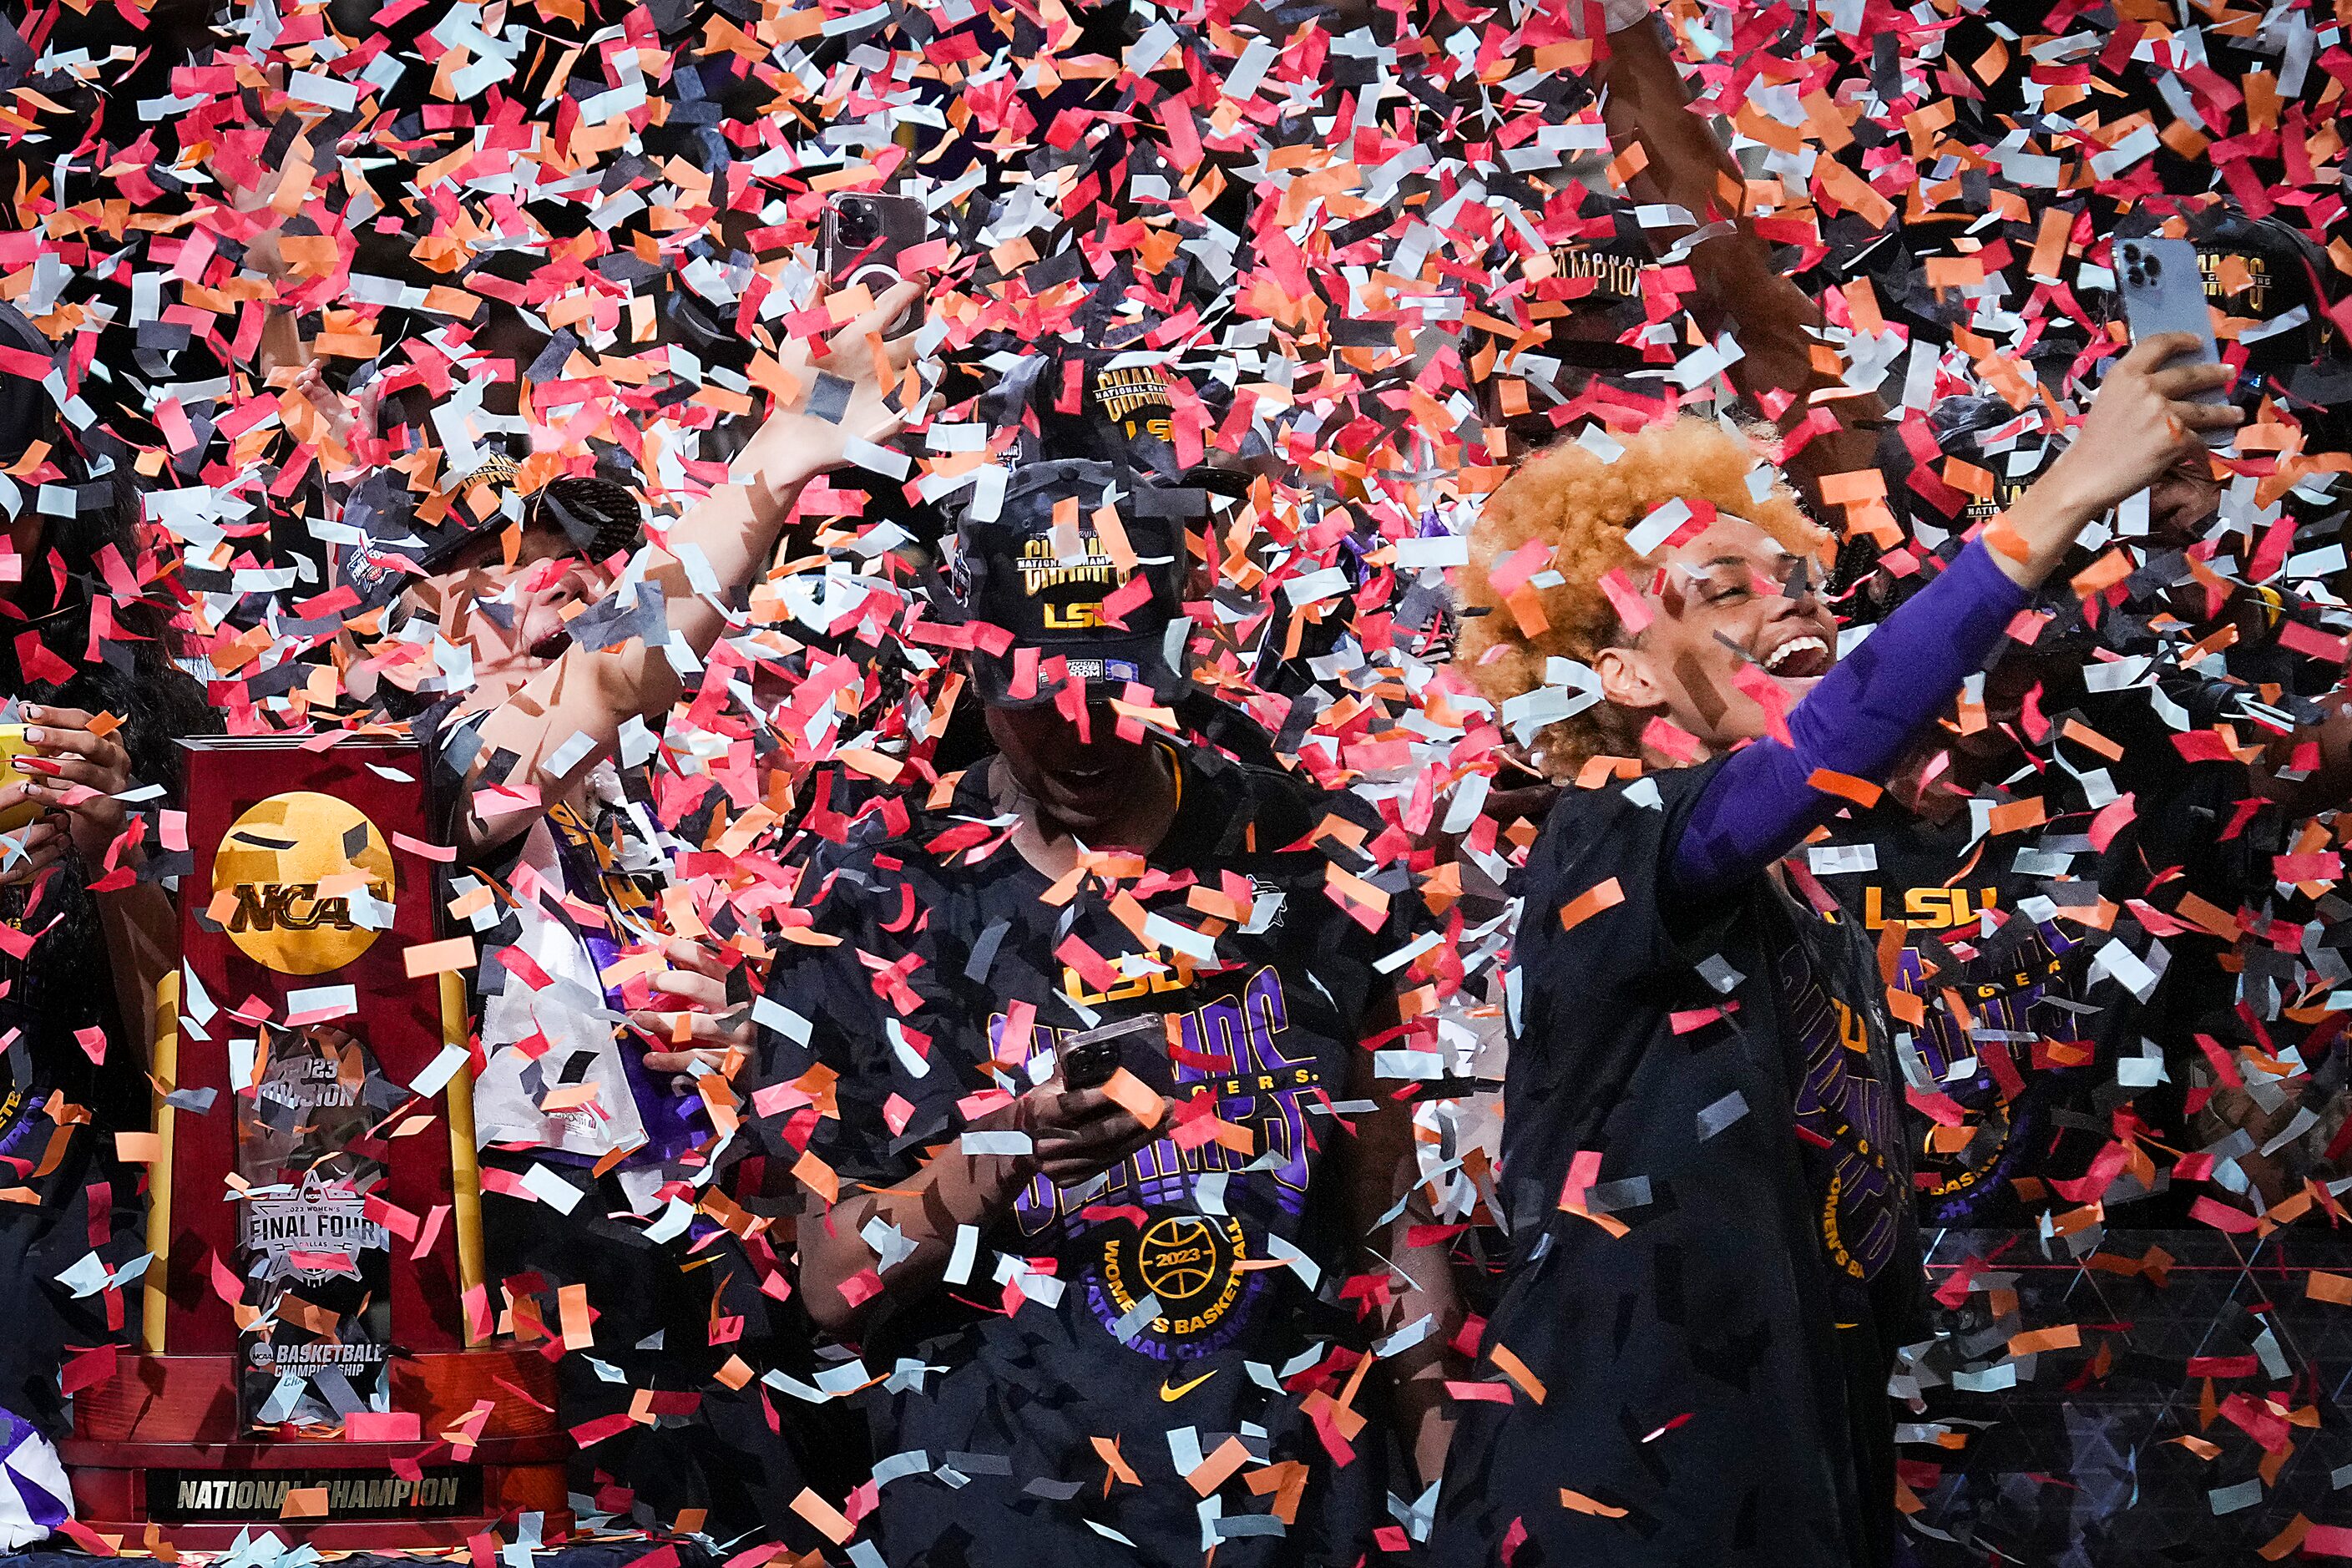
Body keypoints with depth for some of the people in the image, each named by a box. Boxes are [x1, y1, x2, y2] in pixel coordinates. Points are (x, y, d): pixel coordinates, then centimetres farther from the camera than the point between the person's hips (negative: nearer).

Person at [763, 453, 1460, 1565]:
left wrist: (1448, 1454, 5)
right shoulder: (878, 897, 0)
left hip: (1298, 1470, 2)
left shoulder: (1310, 862, 6)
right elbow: (831, 1287, 0)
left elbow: (1392, 1205, 12)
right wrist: (994, 1168, -17)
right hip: (1003, 1467, -2)